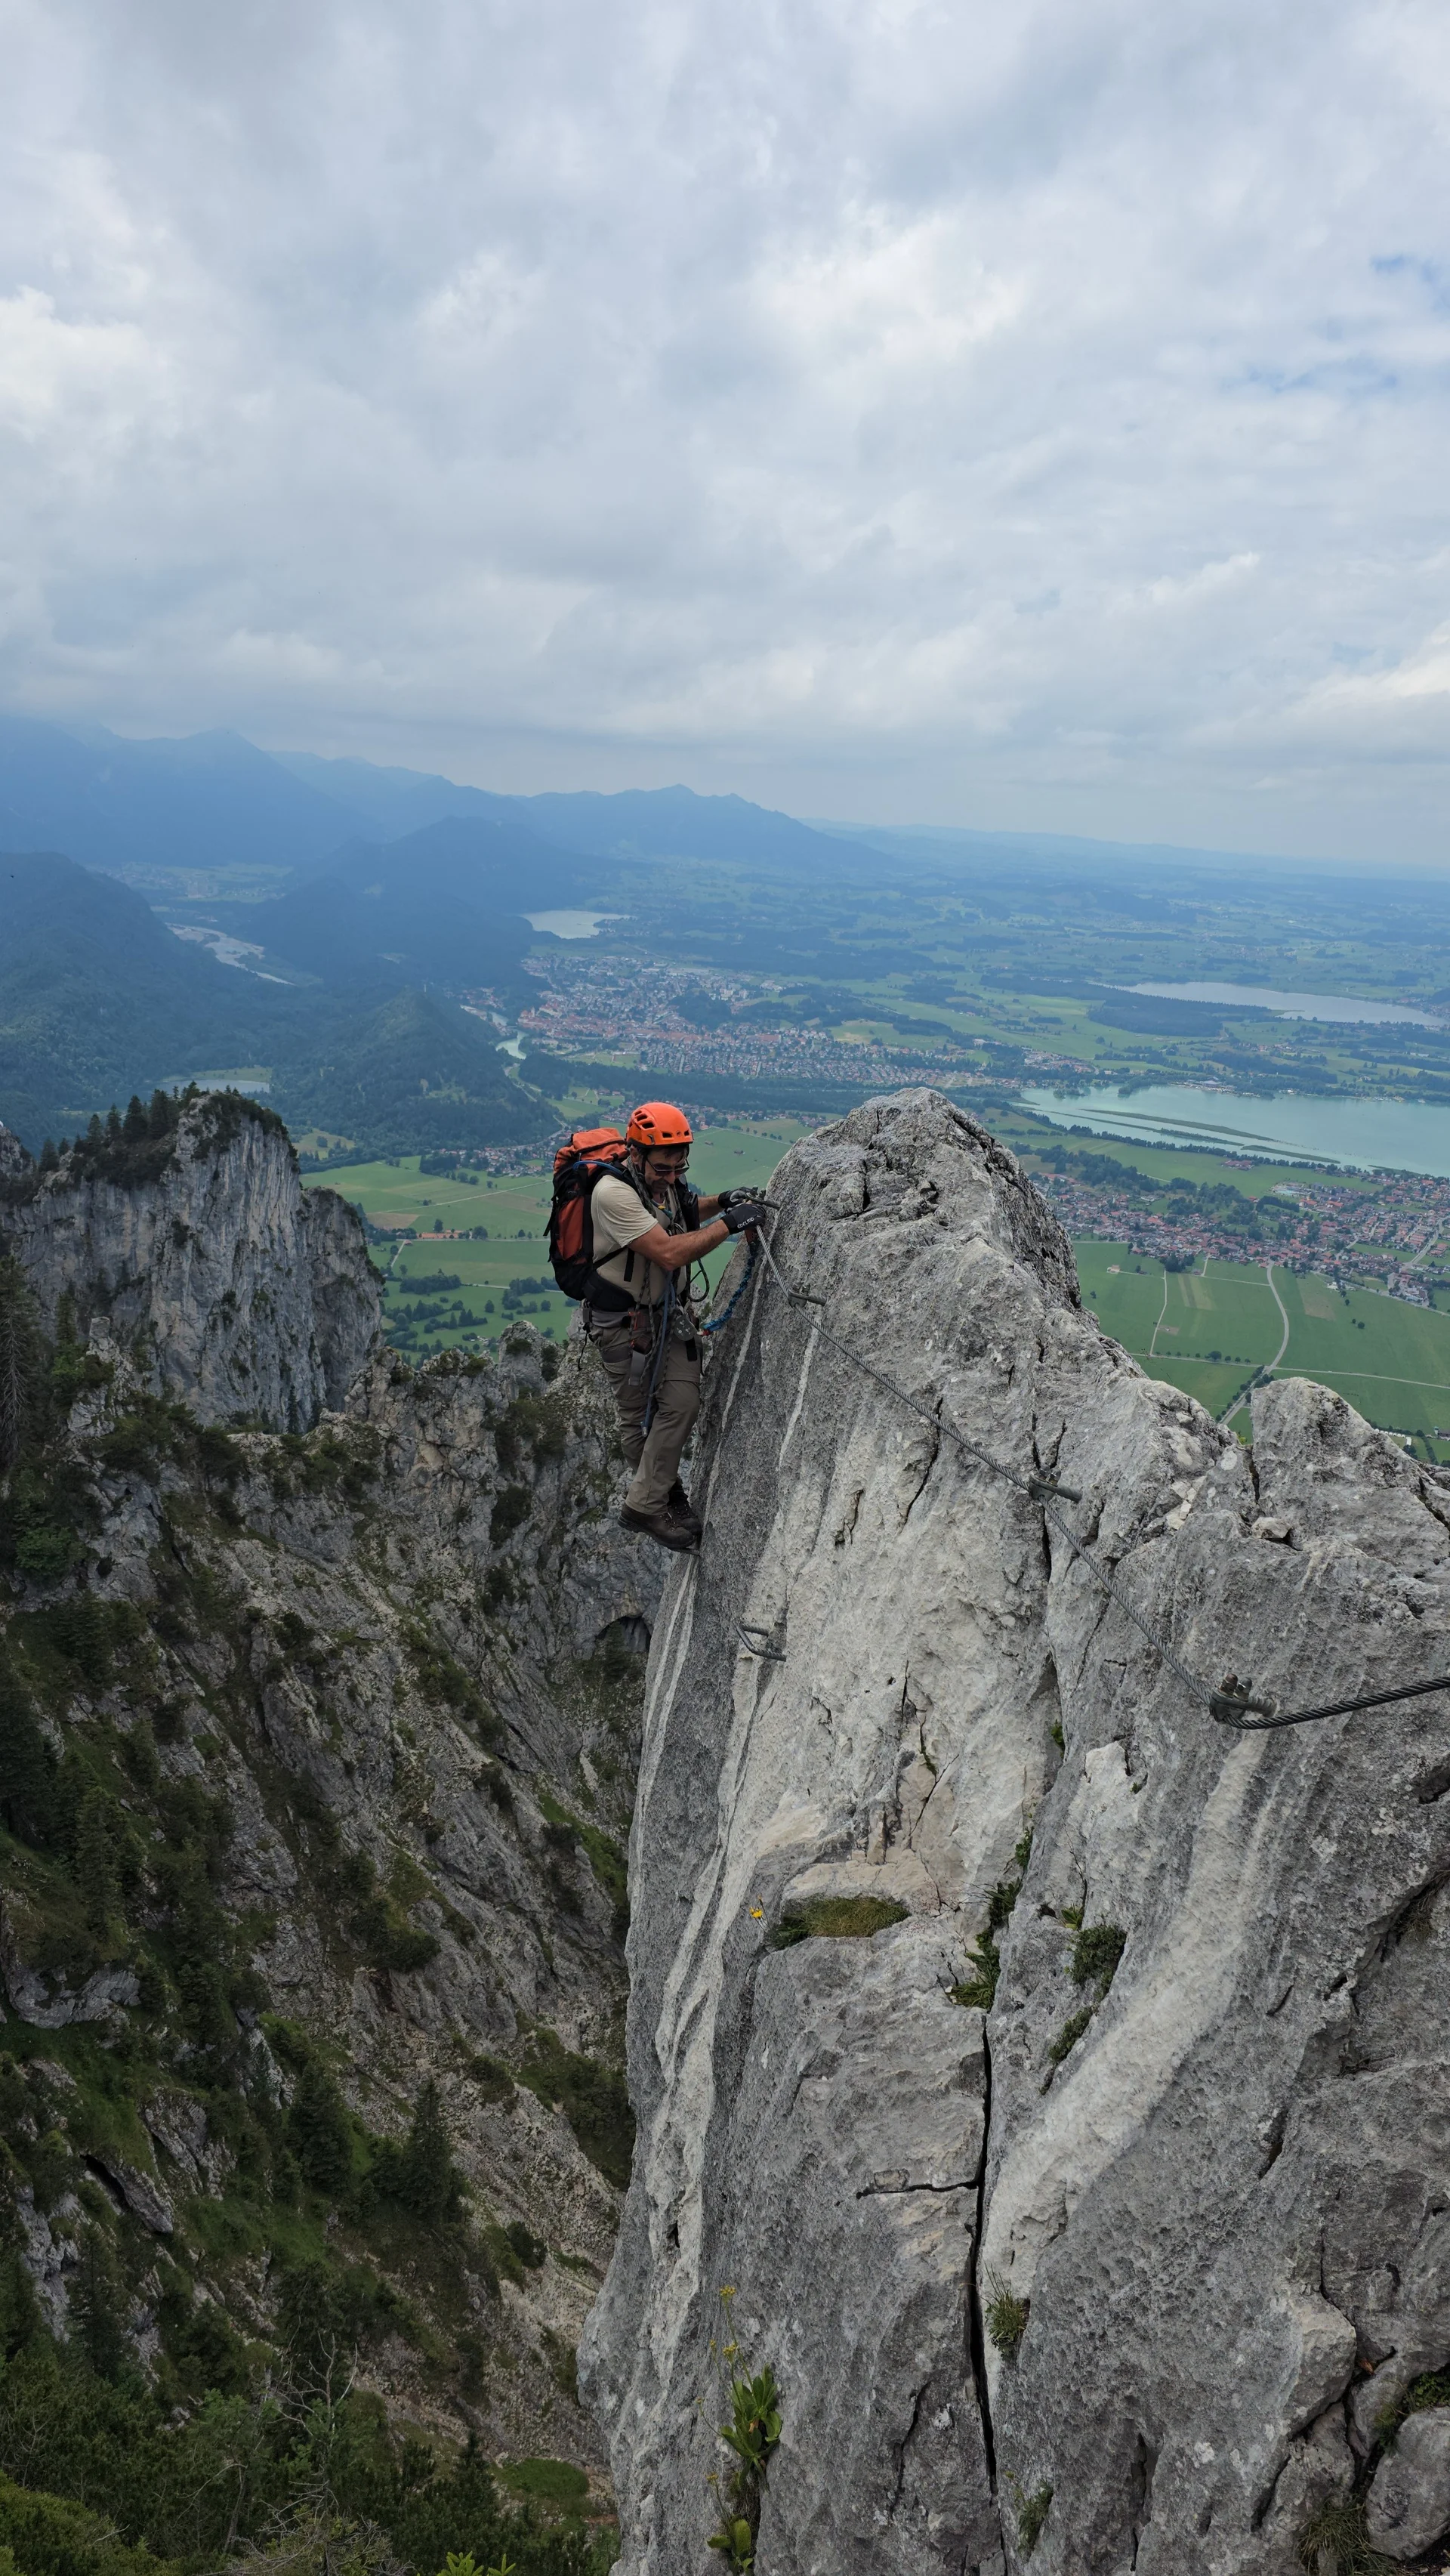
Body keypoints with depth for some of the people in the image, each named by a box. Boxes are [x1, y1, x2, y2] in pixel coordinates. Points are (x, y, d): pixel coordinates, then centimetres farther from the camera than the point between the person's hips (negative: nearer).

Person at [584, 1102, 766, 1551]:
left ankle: (649, 1500, 14)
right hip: (624, 1323, -6)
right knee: (638, 1415, 7)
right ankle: (648, 1505, 24)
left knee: (682, 1404, -3)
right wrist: (729, 1223, -29)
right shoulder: (614, 1193, -28)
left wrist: (720, 1201, 2)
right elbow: (669, 1253, -34)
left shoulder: (662, 1180, -3)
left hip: (670, 1311, 7)